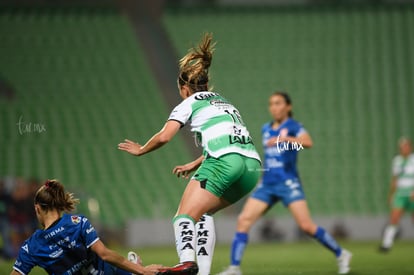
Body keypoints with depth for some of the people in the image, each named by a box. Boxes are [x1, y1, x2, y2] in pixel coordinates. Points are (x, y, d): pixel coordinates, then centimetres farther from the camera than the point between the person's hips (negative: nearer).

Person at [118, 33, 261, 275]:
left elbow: (164, 137, -1)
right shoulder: (224, 102, 32)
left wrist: (140, 150, 17)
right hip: (252, 166, 7)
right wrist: (195, 165, 48)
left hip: (224, 163, -7)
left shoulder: (190, 103, 11)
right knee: (203, 213, 21)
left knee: (185, 216, -10)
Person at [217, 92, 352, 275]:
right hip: (267, 185, 6)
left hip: (288, 183, -6)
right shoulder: (266, 129, 14)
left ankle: (341, 254, 5)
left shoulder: (293, 126, -5)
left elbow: (308, 142, -27)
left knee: (306, 226, -14)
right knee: (244, 221, -9)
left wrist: (284, 139, -39)